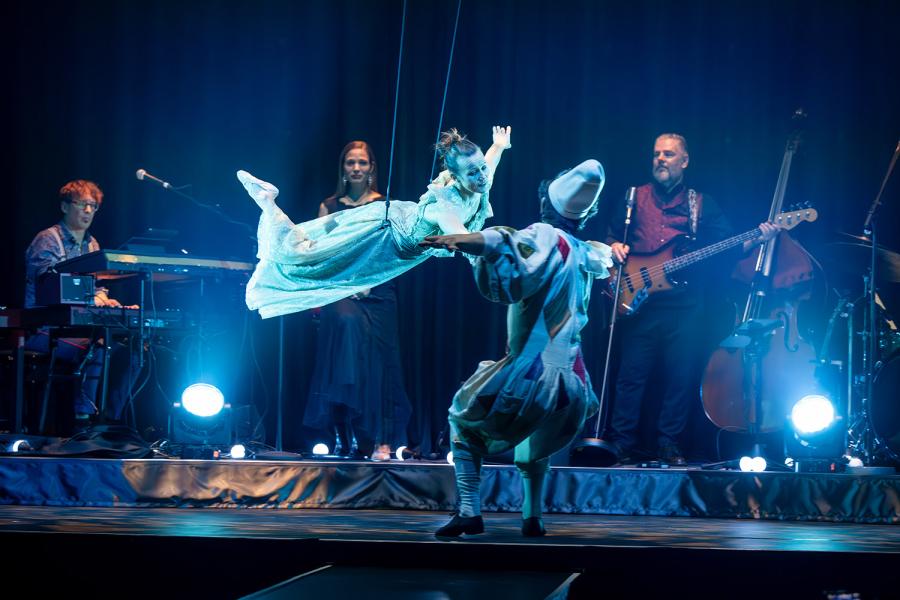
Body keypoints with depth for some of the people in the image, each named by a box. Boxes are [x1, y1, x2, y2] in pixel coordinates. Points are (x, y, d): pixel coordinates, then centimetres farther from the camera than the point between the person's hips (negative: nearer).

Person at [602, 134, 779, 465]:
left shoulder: (702, 205, 11)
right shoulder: (634, 198, 13)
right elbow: (611, 234, 18)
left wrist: (754, 240, -12)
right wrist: (615, 247, -4)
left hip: (684, 303, 1)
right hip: (639, 300, 0)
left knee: (681, 375, 0)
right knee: (631, 372, -3)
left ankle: (668, 444, 10)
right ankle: (622, 444, 3)